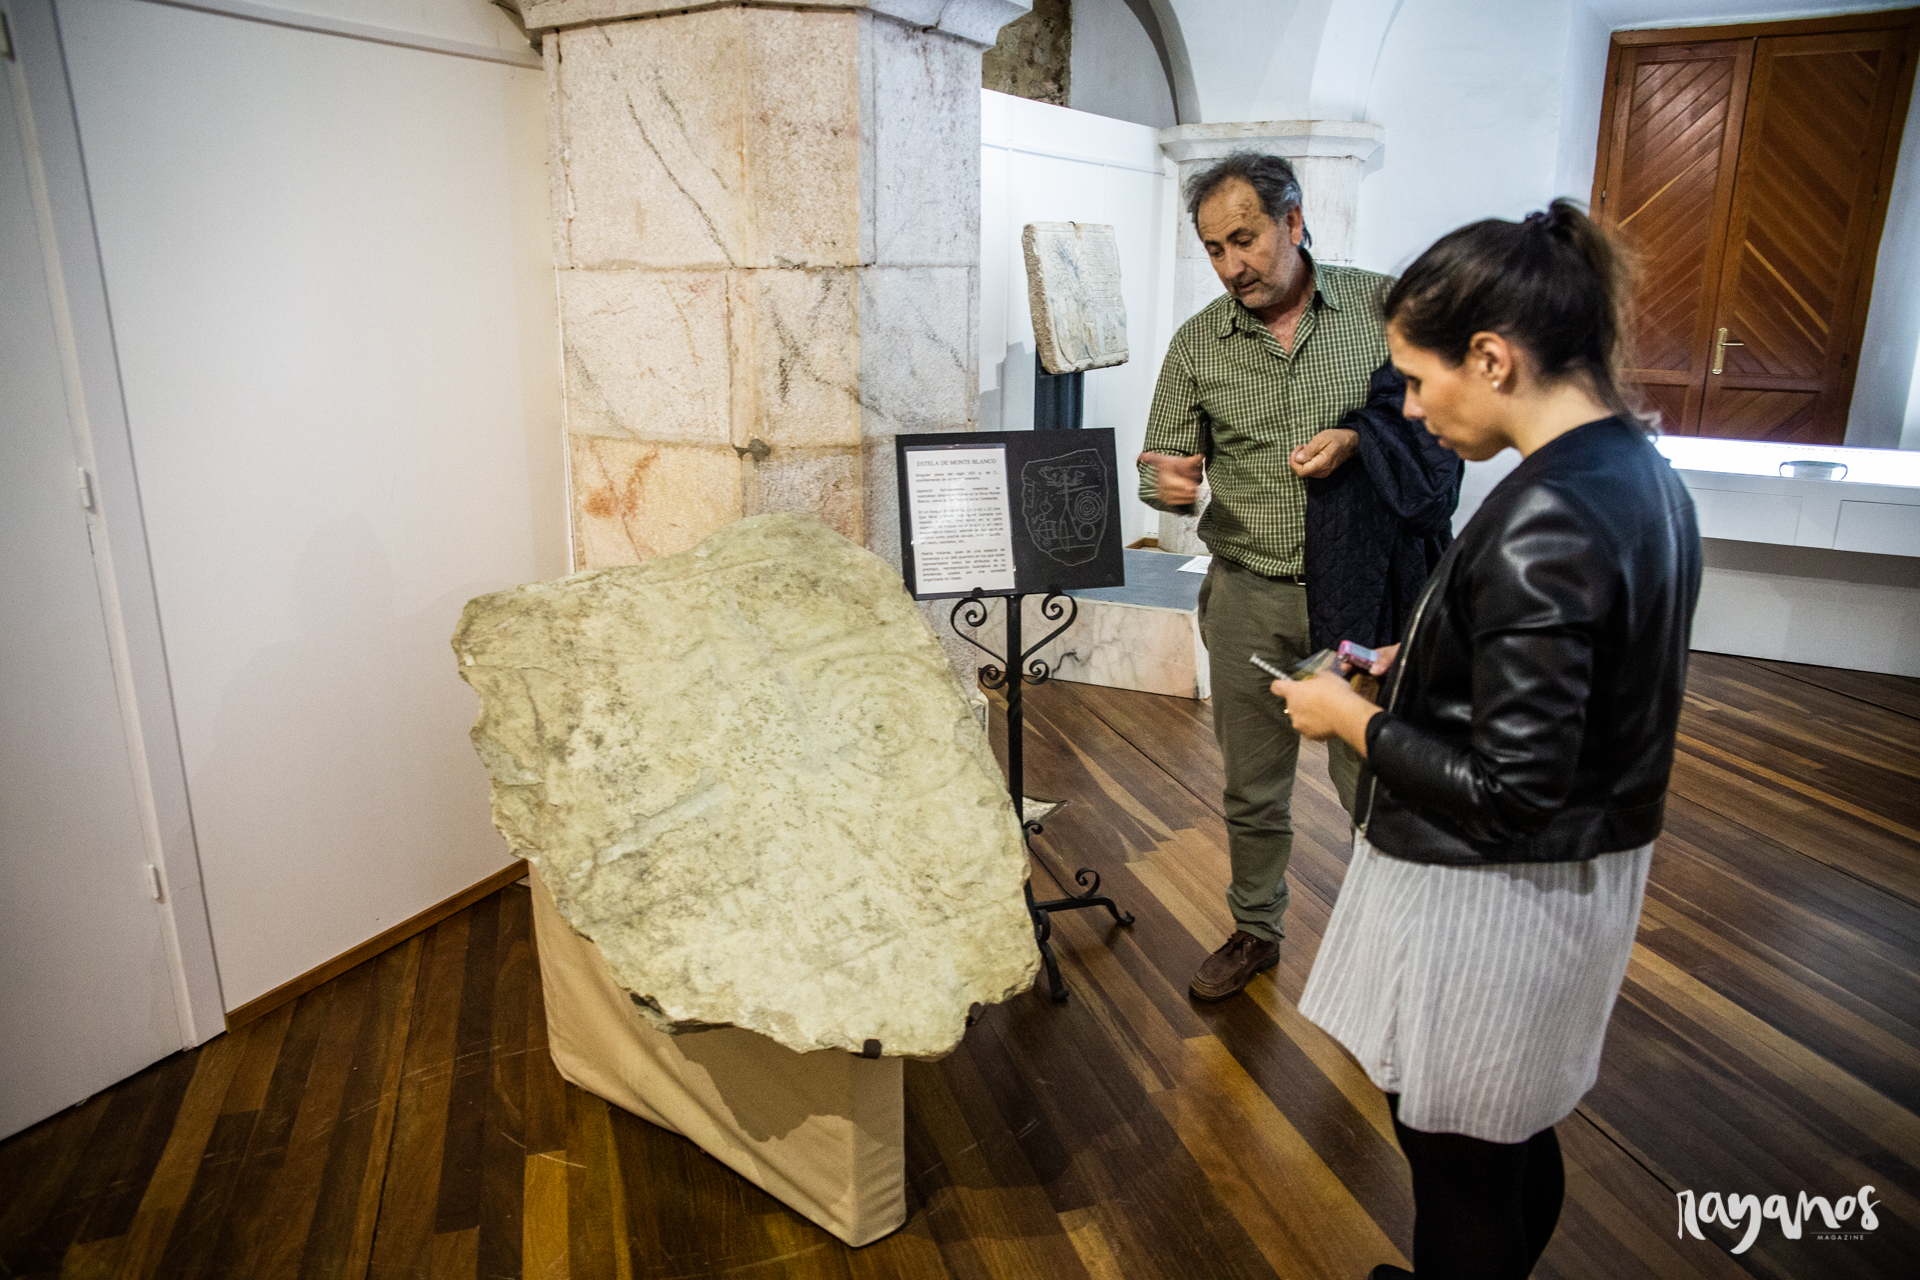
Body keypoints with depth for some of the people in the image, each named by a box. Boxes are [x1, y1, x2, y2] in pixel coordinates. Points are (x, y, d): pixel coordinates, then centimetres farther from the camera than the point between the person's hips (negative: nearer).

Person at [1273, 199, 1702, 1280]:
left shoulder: (1541, 523, -28)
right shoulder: (1646, 472, 2)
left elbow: (1507, 792, -26)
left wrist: (1352, 718, -14)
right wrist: (1417, 665, 9)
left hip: (1491, 897, -9)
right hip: (1591, 872, 9)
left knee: (1462, 1171, 13)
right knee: (1521, 1145, 28)